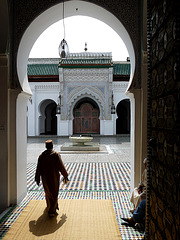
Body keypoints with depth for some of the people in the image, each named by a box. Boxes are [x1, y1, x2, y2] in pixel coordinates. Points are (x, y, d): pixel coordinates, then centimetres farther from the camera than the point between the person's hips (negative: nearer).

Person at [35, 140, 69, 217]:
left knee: (48, 192, 22)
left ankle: (50, 207, 39)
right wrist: (65, 175, 3)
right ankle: (51, 211, 4)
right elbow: (61, 166, -10)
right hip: (54, 177, -3)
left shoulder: (41, 155, -3)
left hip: (45, 178, 3)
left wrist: (37, 178, 8)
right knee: (54, 194, 7)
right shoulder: (56, 154, -12)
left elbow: (38, 168, -1)